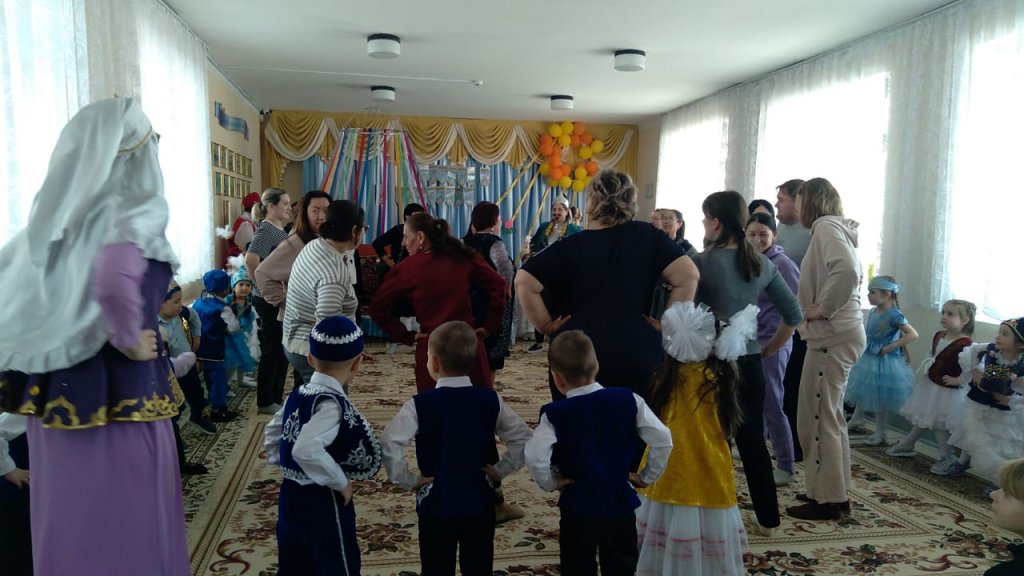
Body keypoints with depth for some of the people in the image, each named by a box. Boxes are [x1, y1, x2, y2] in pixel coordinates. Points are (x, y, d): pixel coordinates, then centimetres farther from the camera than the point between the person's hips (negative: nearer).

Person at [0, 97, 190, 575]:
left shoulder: (58, 213, 5)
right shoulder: (136, 212, -16)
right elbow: (114, 283, -35)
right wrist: (132, 342, -19)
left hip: (55, 384, 7)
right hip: (119, 389, -7)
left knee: (68, 515, 19)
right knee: (125, 517, 7)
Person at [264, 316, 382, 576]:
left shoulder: (298, 394, 2)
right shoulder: (331, 403, -23)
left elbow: (271, 435, 14)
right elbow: (306, 450, -35)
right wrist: (341, 482, -22)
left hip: (291, 494, 8)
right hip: (323, 501, -8)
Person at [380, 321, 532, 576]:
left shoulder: (420, 404, -14)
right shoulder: (491, 400, -5)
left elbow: (389, 444, -21)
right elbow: (522, 437, -4)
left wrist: (407, 480, -10)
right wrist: (500, 470, 3)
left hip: (436, 503, -2)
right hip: (480, 501, 3)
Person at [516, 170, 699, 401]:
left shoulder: (570, 247, -5)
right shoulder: (647, 236, -1)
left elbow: (524, 282, -11)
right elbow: (688, 276, -7)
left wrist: (545, 325, -2)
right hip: (638, 356, 2)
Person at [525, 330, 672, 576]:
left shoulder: (555, 413, -14)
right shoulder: (628, 400, -7)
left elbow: (534, 456, -28)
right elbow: (663, 440, -10)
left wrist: (549, 483, -9)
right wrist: (647, 477, 4)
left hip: (578, 509, -2)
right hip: (621, 505, 2)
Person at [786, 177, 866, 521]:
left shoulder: (825, 226, -11)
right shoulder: (833, 227, 18)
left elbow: (846, 269, -28)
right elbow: (847, 270, 18)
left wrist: (823, 309, -19)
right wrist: (822, 308, 8)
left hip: (831, 336, -10)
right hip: (838, 334, 10)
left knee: (818, 416, -4)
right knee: (828, 415, 17)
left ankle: (828, 500, 4)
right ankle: (835, 492, 26)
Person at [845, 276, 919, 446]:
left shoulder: (894, 315, -20)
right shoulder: (873, 312, 2)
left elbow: (913, 335, -23)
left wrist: (890, 347, -23)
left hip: (884, 362, -7)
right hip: (868, 358, 7)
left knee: (880, 399, 5)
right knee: (863, 392, 21)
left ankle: (881, 434, 20)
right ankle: (857, 419, 42)